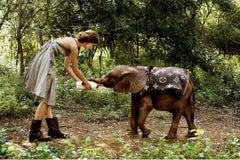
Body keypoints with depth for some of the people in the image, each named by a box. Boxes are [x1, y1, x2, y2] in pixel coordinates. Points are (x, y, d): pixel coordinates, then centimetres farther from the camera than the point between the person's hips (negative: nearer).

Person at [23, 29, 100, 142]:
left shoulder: (72, 43, 14)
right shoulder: (74, 46, -14)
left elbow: (67, 67, 18)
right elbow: (75, 69, -6)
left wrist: (78, 81, 17)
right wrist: (86, 82, 6)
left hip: (46, 61, 10)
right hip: (45, 61, -10)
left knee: (47, 98, 9)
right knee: (45, 98, -10)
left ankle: (53, 129, 14)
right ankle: (34, 133, -8)